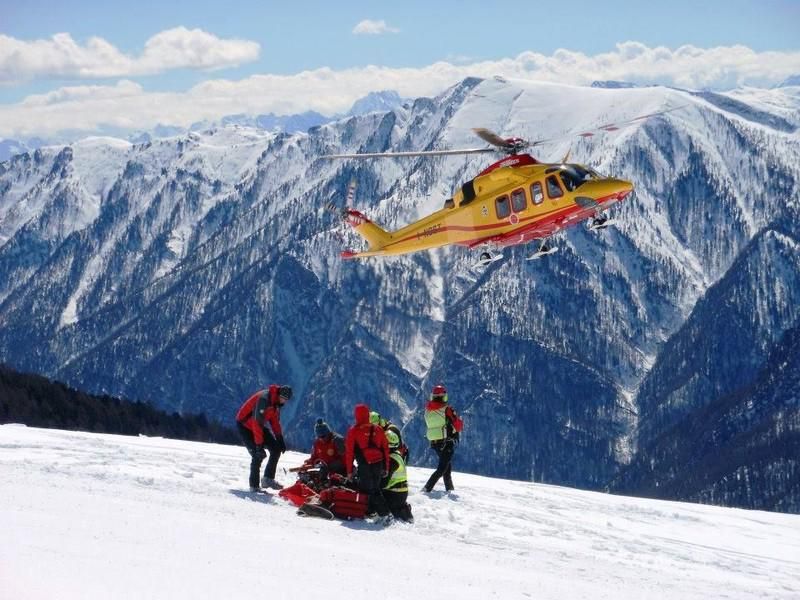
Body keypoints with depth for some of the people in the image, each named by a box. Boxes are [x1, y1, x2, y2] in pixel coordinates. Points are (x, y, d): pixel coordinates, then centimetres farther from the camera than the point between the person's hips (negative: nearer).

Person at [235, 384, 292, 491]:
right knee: (258, 454, -18)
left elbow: (275, 422, 10)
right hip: (245, 425, -9)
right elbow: (257, 422, -33)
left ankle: (268, 479, 2)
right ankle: (254, 486, -9)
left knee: (276, 449, -1)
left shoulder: (276, 402, -1)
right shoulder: (264, 399, -30)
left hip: (258, 426, 9)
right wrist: (259, 444, -34)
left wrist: (280, 439, 1)